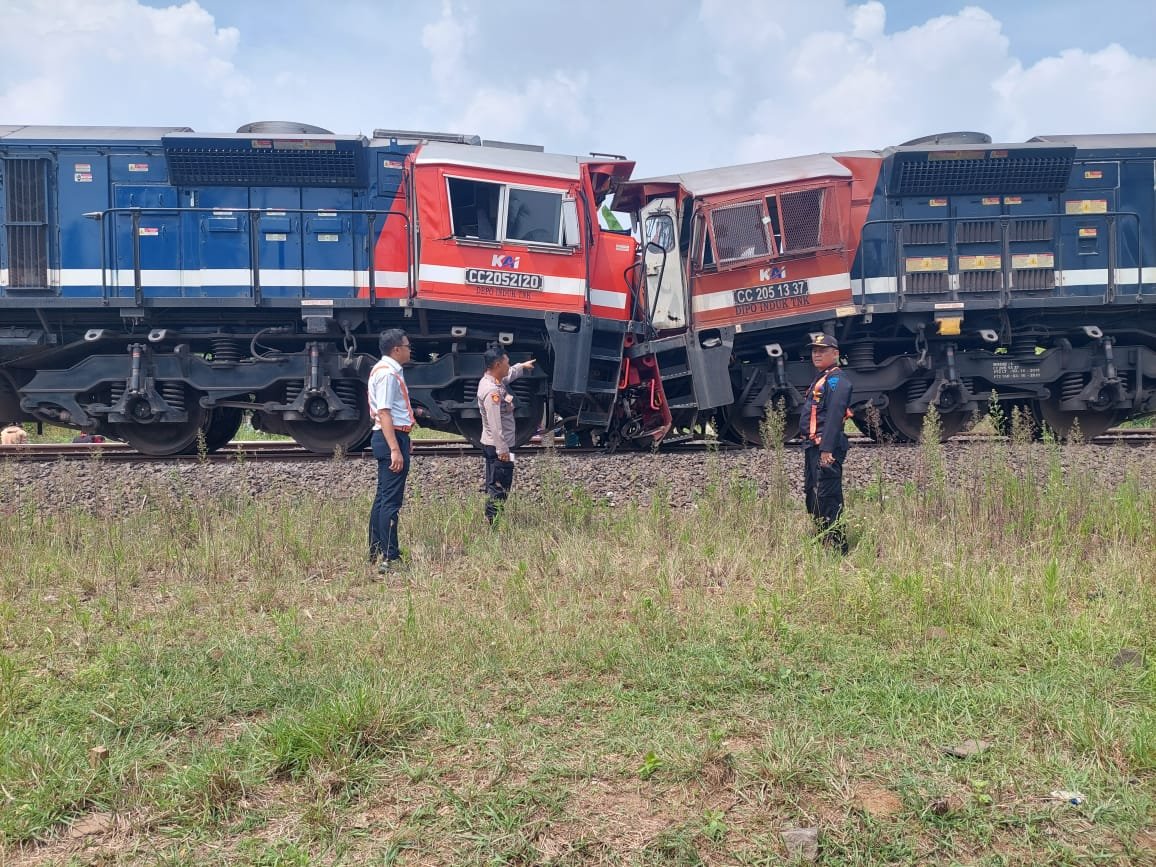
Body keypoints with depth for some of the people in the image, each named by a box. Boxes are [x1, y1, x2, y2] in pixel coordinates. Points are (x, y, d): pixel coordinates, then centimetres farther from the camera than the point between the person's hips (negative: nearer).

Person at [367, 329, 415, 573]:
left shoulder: (387, 370, 16)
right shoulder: (388, 373, -16)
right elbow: (384, 413, -23)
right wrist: (395, 449, -27)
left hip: (389, 437, 11)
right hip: (392, 437, -11)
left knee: (383, 497, 16)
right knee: (391, 500, -10)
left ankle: (376, 553, 26)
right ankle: (389, 559, -8)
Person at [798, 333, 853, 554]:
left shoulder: (836, 380, -11)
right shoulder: (820, 379, 21)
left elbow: (834, 416, -22)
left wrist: (827, 449, -29)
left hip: (826, 446, -11)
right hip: (813, 446, 11)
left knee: (827, 497, -11)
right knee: (811, 495, 17)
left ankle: (837, 548, -6)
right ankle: (823, 540, 28)